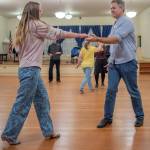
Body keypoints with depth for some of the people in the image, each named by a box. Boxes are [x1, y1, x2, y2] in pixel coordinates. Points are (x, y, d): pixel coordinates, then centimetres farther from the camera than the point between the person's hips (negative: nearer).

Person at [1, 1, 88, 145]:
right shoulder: (36, 24, -8)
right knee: (23, 104, -2)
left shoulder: (23, 27, 16)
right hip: (30, 70, -9)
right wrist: (81, 35, 1)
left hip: (28, 69, 9)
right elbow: (59, 33, -6)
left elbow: (17, 48, 15)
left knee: (42, 100, 11)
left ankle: (48, 131, 18)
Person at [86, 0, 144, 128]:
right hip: (114, 63, 7)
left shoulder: (126, 22, -11)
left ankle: (140, 116, 21)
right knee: (110, 90, 2)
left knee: (133, 91, 5)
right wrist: (111, 59, 15)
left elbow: (116, 39, -25)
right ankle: (108, 117, 10)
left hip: (127, 62, -7)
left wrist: (98, 39, -30)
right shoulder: (115, 25, 14)